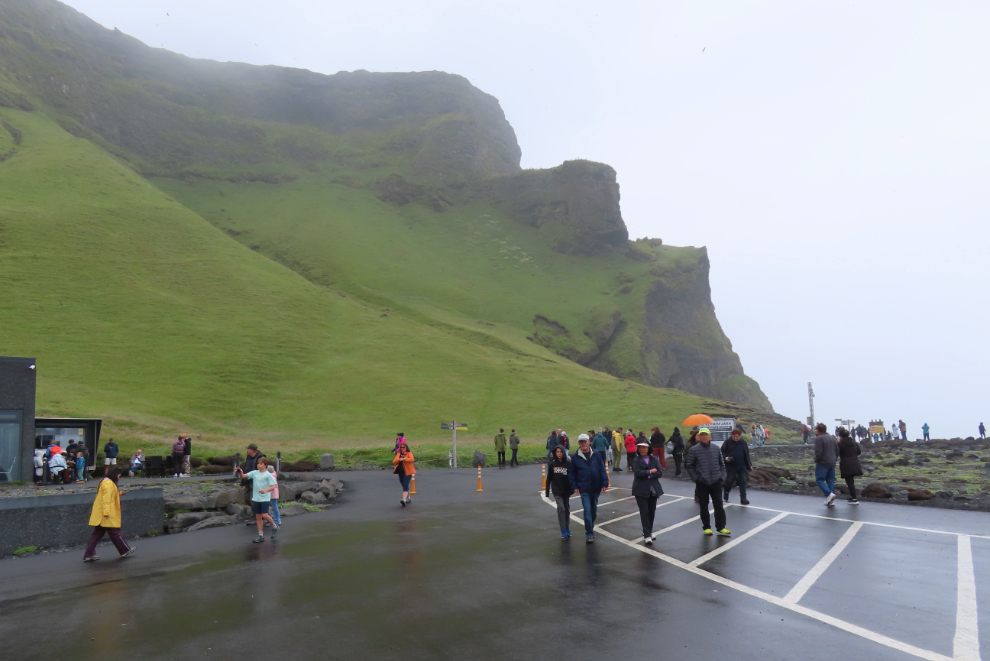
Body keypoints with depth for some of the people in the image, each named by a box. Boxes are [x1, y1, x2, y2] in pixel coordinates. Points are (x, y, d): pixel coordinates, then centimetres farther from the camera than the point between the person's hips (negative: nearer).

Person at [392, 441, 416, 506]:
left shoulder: (409, 454, -4)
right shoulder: (398, 454, 13)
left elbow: (412, 459, -25)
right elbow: (394, 462, 4)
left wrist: (404, 459, -31)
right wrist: (399, 459, -15)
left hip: (407, 472, -7)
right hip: (401, 472, 7)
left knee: (405, 486, -17)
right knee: (404, 485, 16)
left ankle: (404, 500, -26)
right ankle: (409, 498, 33)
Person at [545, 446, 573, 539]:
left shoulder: (568, 464, -5)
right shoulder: (552, 464, -1)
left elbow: (572, 477, -3)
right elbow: (549, 479, 4)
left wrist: (572, 488, -11)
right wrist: (547, 492, 5)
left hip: (566, 491, 1)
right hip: (557, 491, -1)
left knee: (567, 509, 11)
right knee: (561, 508, -13)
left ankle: (567, 529, 26)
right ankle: (563, 531, -6)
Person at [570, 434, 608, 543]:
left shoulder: (596, 455, 0)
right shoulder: (575, 457, -2)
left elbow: (602, 469, 0)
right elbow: (573, 473, 3)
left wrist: (604, 483, -6)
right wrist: (574, 486, -4)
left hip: (596, 488, 2)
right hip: (584, 489, -2)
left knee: (594, 509, 16)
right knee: (587, 510, -7)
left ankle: (590, 527, 37)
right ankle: (589, 534, 0)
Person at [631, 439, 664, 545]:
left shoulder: (655, 459, 4)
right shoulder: (636, 460, -2)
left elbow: (660, 473, -7)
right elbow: (638, 473, -18)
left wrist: (646, 474, -14)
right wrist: (650, 471, -12)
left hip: (653, 490, 3)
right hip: (641, 490, -3)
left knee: (652, 511, 13)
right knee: (644, 512, -5)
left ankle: (649, 531, 30)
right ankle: (647, 535, -3)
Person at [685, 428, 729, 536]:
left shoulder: (716, 449, 4)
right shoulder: (694, 450, -6)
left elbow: (722, 464, 13)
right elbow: (689, 466, -2)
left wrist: (722, 477, 3)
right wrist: (696, 478, -7)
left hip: (716, 482, 2)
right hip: (702, 483, -2)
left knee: (719, 505, 1)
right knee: (704, 506, 6)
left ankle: (721, 528, 7)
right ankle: (706, 527, 17)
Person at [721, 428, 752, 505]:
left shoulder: (743, 443, 5)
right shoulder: (727, 442, -4)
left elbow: (747, 455, 12)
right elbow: (722, 452, 0)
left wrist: (749, 465, 10)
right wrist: (725, 457, -19)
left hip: (742, 466, 3)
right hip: (731, 466, -3)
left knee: (743, 481, 0)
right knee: (729, 481, 4)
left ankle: (743, 498, 4)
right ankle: (725, 496, 25)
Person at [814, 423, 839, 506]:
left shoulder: (819, 438, -14)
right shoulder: (832, 437, 11)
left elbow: (818, 452, -19)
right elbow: (837, 451, 13)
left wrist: (816, 460, -5)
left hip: (823, 463, -8)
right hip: (832, 463, 8)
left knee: (819, 479, 0)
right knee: (831, 481, 10)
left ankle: (829, 494, -19)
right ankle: (831, 501, 9)